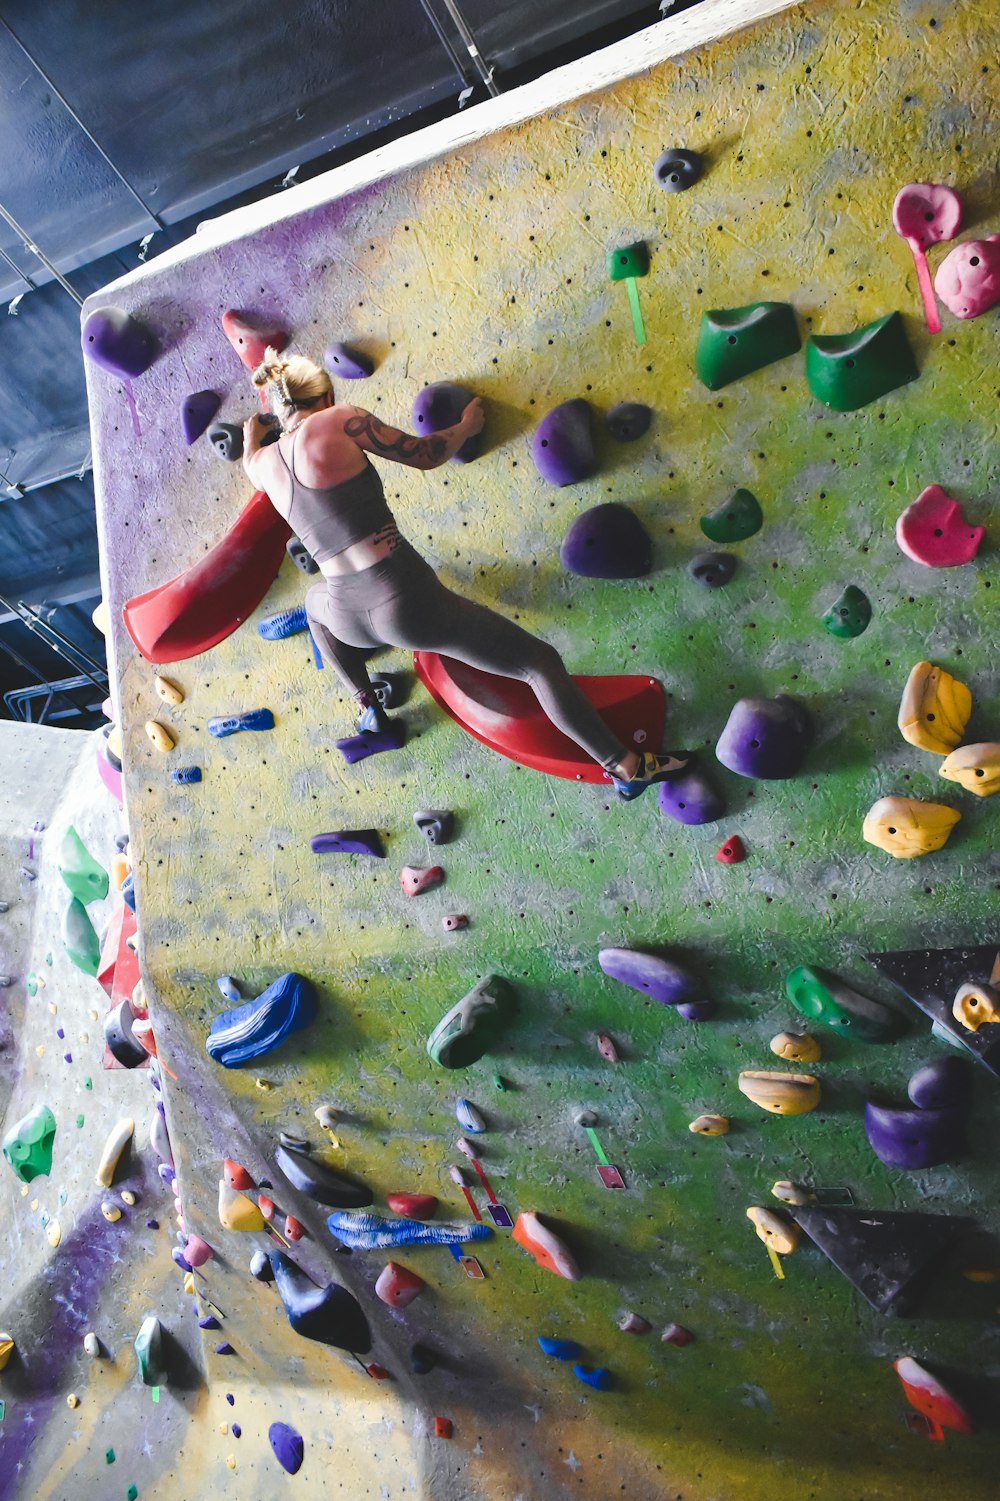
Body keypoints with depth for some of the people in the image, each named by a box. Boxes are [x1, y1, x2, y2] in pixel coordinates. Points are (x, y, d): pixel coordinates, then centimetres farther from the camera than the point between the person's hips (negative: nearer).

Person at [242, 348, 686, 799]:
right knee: (540, 663, 6)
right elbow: (425, 454, 2)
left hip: (349, 618, 5)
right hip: (406, 600, -5)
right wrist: (466, 426, 22)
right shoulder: (338, 420, -5)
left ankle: (369, 709, 46)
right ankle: (628, 767, 7)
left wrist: (252, 434, 59)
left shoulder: (265, 462, 10)